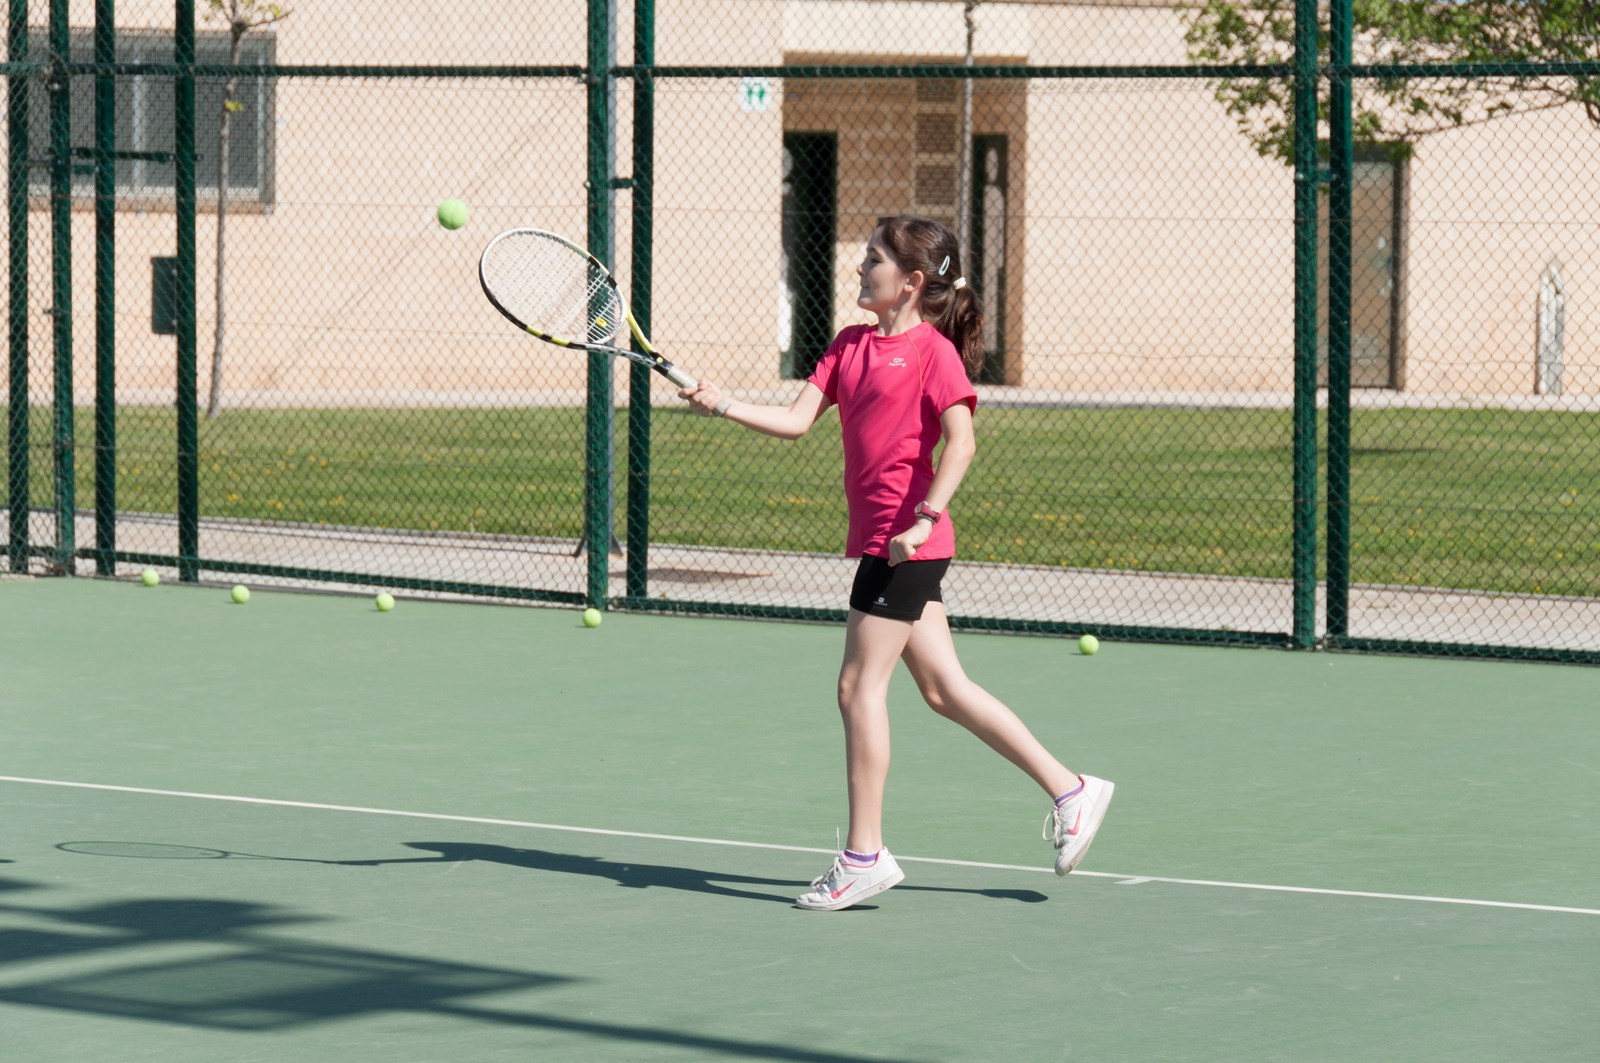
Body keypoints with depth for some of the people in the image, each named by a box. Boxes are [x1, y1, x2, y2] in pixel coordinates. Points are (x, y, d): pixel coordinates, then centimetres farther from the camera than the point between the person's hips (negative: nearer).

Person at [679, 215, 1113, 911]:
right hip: (880, 537, 8)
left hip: (906, 542, -8)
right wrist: (723, 407, -3)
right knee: (943, 687, 10)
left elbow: (960, 444, -17)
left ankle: (864, 855, 0)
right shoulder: (849, 345, 14)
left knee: (860, 684, -6)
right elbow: (796, 421, 9)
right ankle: (1069, 790, 17)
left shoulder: (933, 350, -9)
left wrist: (923, 519, -24)